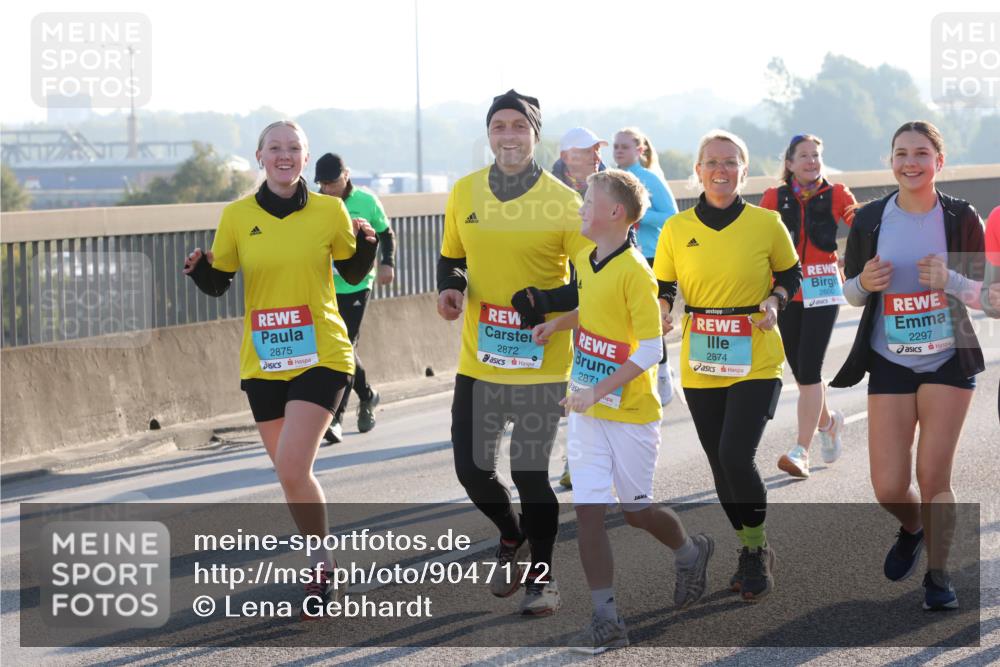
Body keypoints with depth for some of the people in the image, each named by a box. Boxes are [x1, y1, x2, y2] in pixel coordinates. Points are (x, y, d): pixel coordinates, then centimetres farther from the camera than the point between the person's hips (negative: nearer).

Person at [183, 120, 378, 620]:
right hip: (263, 363, 3)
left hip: (320, 358, -3)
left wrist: (366, 245, -9)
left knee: (292, 470, -16)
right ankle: (320, 562, 34)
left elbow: (352, 274, 10)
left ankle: (320, 566, 3)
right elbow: (218, 284, 8)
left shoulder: (329, 212, -3)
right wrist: (200, 269, -13)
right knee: (291, 473, 13)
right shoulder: (237, 216, 0)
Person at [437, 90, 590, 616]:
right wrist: (449, 289, -5)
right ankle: (513, 539, 37)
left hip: (541, 362, -4)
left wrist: (553, 309, -23)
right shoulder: (464, 193, 3)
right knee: (471, 467, 6)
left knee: (530, 473, -3)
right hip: (478, 360, 4)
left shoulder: (563, 201, -9)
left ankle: (541, 577, 17)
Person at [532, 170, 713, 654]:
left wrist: (598, 390, -23)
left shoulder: (635, 272, -19)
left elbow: (649, 351, -20)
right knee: (588, 510, -3)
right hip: (585, 410, 6)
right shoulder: (585, 260, 4)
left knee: (636, 510, 9)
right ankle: (606, 622, 0)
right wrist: (556, 323, 5)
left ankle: (690, 553, 42)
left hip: (630, 412, -6)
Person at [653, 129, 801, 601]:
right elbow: (662, 288, 8)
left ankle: (758, 549, 6)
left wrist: (774, 302, -9)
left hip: (756, 363, -3)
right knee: (720, 463, 10)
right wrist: (662, 308, -13)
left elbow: (791, 275, 10)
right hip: (700, 366, 3)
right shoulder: (677, 229, 1)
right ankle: (750, 548, 30)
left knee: (737, 456, -16)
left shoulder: (766, 223, -3)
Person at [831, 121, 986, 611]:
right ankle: (912, 529, 32)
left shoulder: (961, 218, -5)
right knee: (889, 488, -3)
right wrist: (865, 283, -14)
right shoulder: (869, 220, -1)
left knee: (933, 476, -4)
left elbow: (984, 294, -1)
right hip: (890, 362, 1)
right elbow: (851, 293, 9)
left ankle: (937, 573, 13)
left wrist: (950, 280, -21)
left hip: (948, 361, -1)